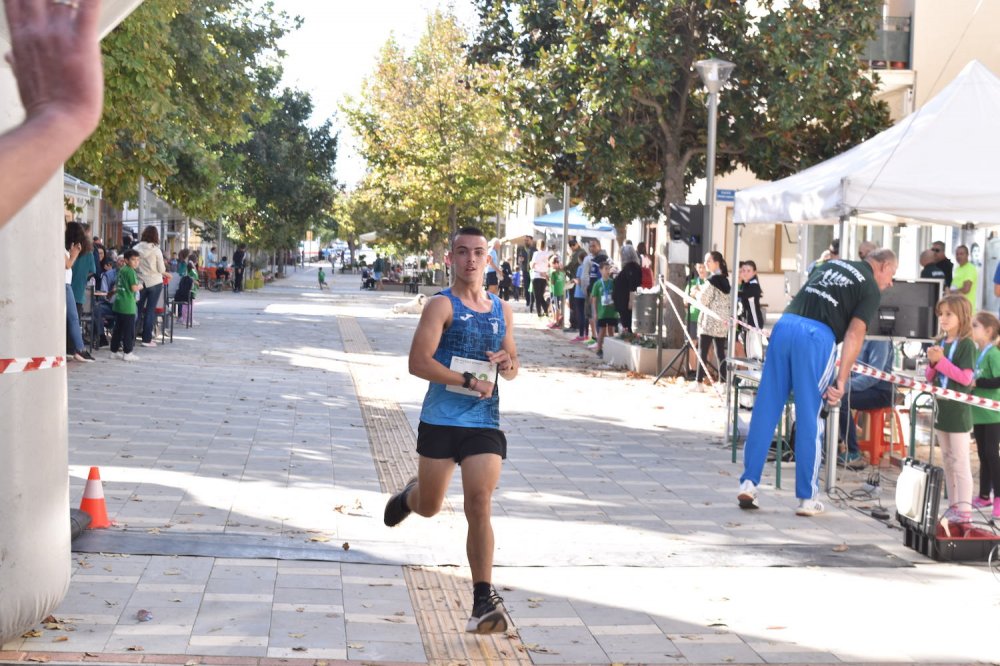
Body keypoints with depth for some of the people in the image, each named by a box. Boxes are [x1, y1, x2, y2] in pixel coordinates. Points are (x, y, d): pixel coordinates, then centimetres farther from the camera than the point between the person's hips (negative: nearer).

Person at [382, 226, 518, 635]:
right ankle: (409, 495, 50)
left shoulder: (502, 310, 11)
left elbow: (512, 366, 22)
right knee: (429, 508, 11)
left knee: (479, 505, -10)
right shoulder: (442, 305, -6)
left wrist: (508, 363, -2)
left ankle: (484, 598, -9)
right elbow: (418, 362, -16)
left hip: (484, 423, 3)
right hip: (440, 421, -2)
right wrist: (470, 382, -19)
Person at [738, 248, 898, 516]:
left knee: (766, 409, 9)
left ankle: (748, 482, 8)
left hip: (785, 323, 5)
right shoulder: (871, 290, 8)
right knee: (809, 418, 3)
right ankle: (807, 498, 9)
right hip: (817, 336, -5)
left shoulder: (832, 263, 27)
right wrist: (841, 381, -9)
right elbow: (855, 334, -4)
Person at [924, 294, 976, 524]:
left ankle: (964, 510, -4)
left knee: (960, 462, -6)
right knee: (947, 461, 12)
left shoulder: (966, 344, -10)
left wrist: (941, 360, -20)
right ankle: (953, 506, 20)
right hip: (941, 409, 8)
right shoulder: (939, 344, 11)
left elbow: (966, 377, -18)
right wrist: (932, 363, -7)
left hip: (958, 412, -8)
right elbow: (930, 377, 13)